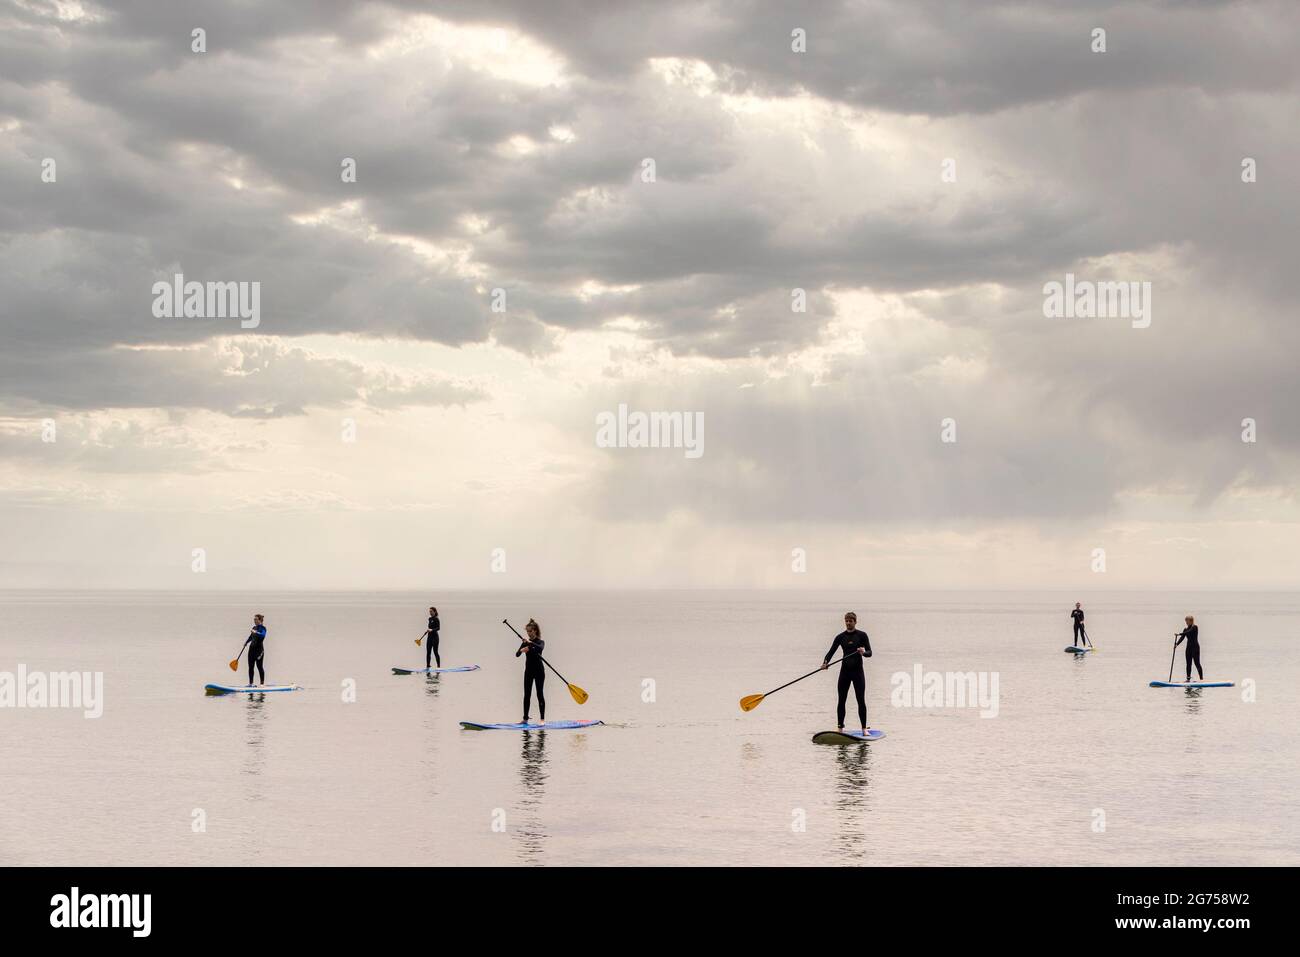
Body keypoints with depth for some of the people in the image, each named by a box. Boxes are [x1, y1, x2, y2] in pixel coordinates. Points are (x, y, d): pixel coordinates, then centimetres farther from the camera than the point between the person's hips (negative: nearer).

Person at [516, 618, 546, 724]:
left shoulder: (540, 642, -4)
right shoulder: (525, 643, 8)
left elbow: (540, 648, -29)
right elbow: (517, 654, -5)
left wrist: (530, 643, -41)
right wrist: (522, 650, -26)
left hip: (539, 671, -5)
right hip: (528, 671, 5)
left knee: (540, 694, -4)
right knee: (527, 694, 4)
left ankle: (543, 719, -3)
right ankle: (525, 718, 7)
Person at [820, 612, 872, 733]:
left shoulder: (862, 635, -1)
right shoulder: (841, 637, 5)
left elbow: (869, 653, -4)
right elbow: (831, 651, -2)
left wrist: (863, 652, -27)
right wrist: (825, 662, -20)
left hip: (857, 671, -2)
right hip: (845, 671, 2)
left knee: (861, 700, -3)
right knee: (841, 700, 3)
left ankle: (864, 728, 1)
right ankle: (840, 728, 9)